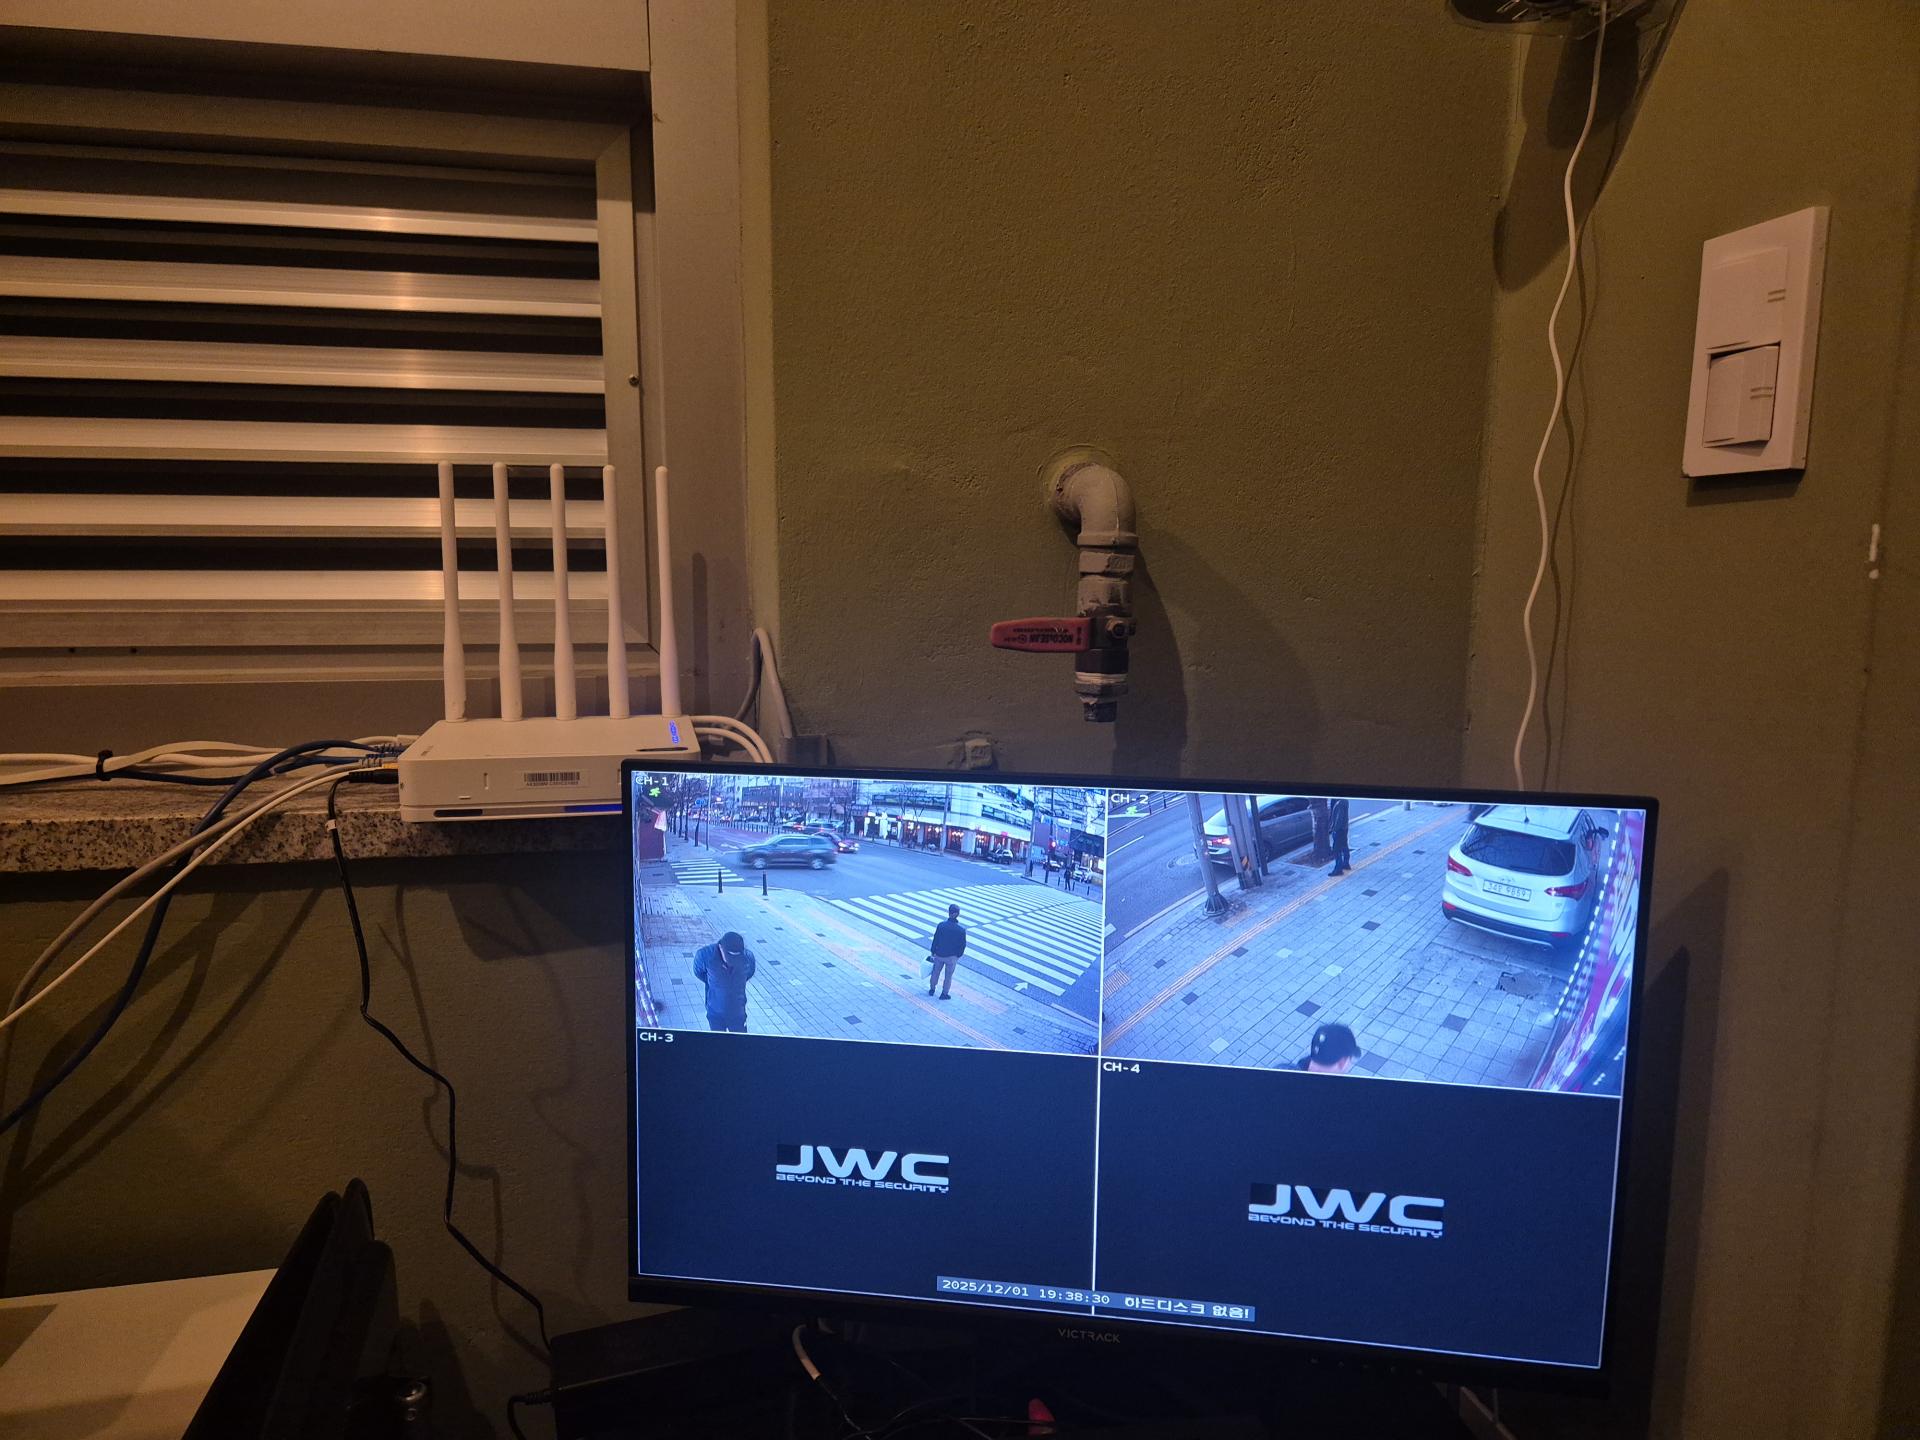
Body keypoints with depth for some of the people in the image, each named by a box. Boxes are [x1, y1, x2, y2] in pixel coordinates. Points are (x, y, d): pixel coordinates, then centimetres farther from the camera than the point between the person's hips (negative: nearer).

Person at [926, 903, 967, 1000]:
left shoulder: (941, 925, -18)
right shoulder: (961, 930, -19)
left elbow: (935, 940, -9)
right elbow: (962, 945, -9)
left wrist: (933, 952, 6)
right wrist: (958, 955, 8)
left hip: (939, 954, 1)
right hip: (952, 956, -1)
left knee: (936, 972, 23)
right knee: (948, 975, 18)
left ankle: (932, 989, 40)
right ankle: (944, 994, 30)